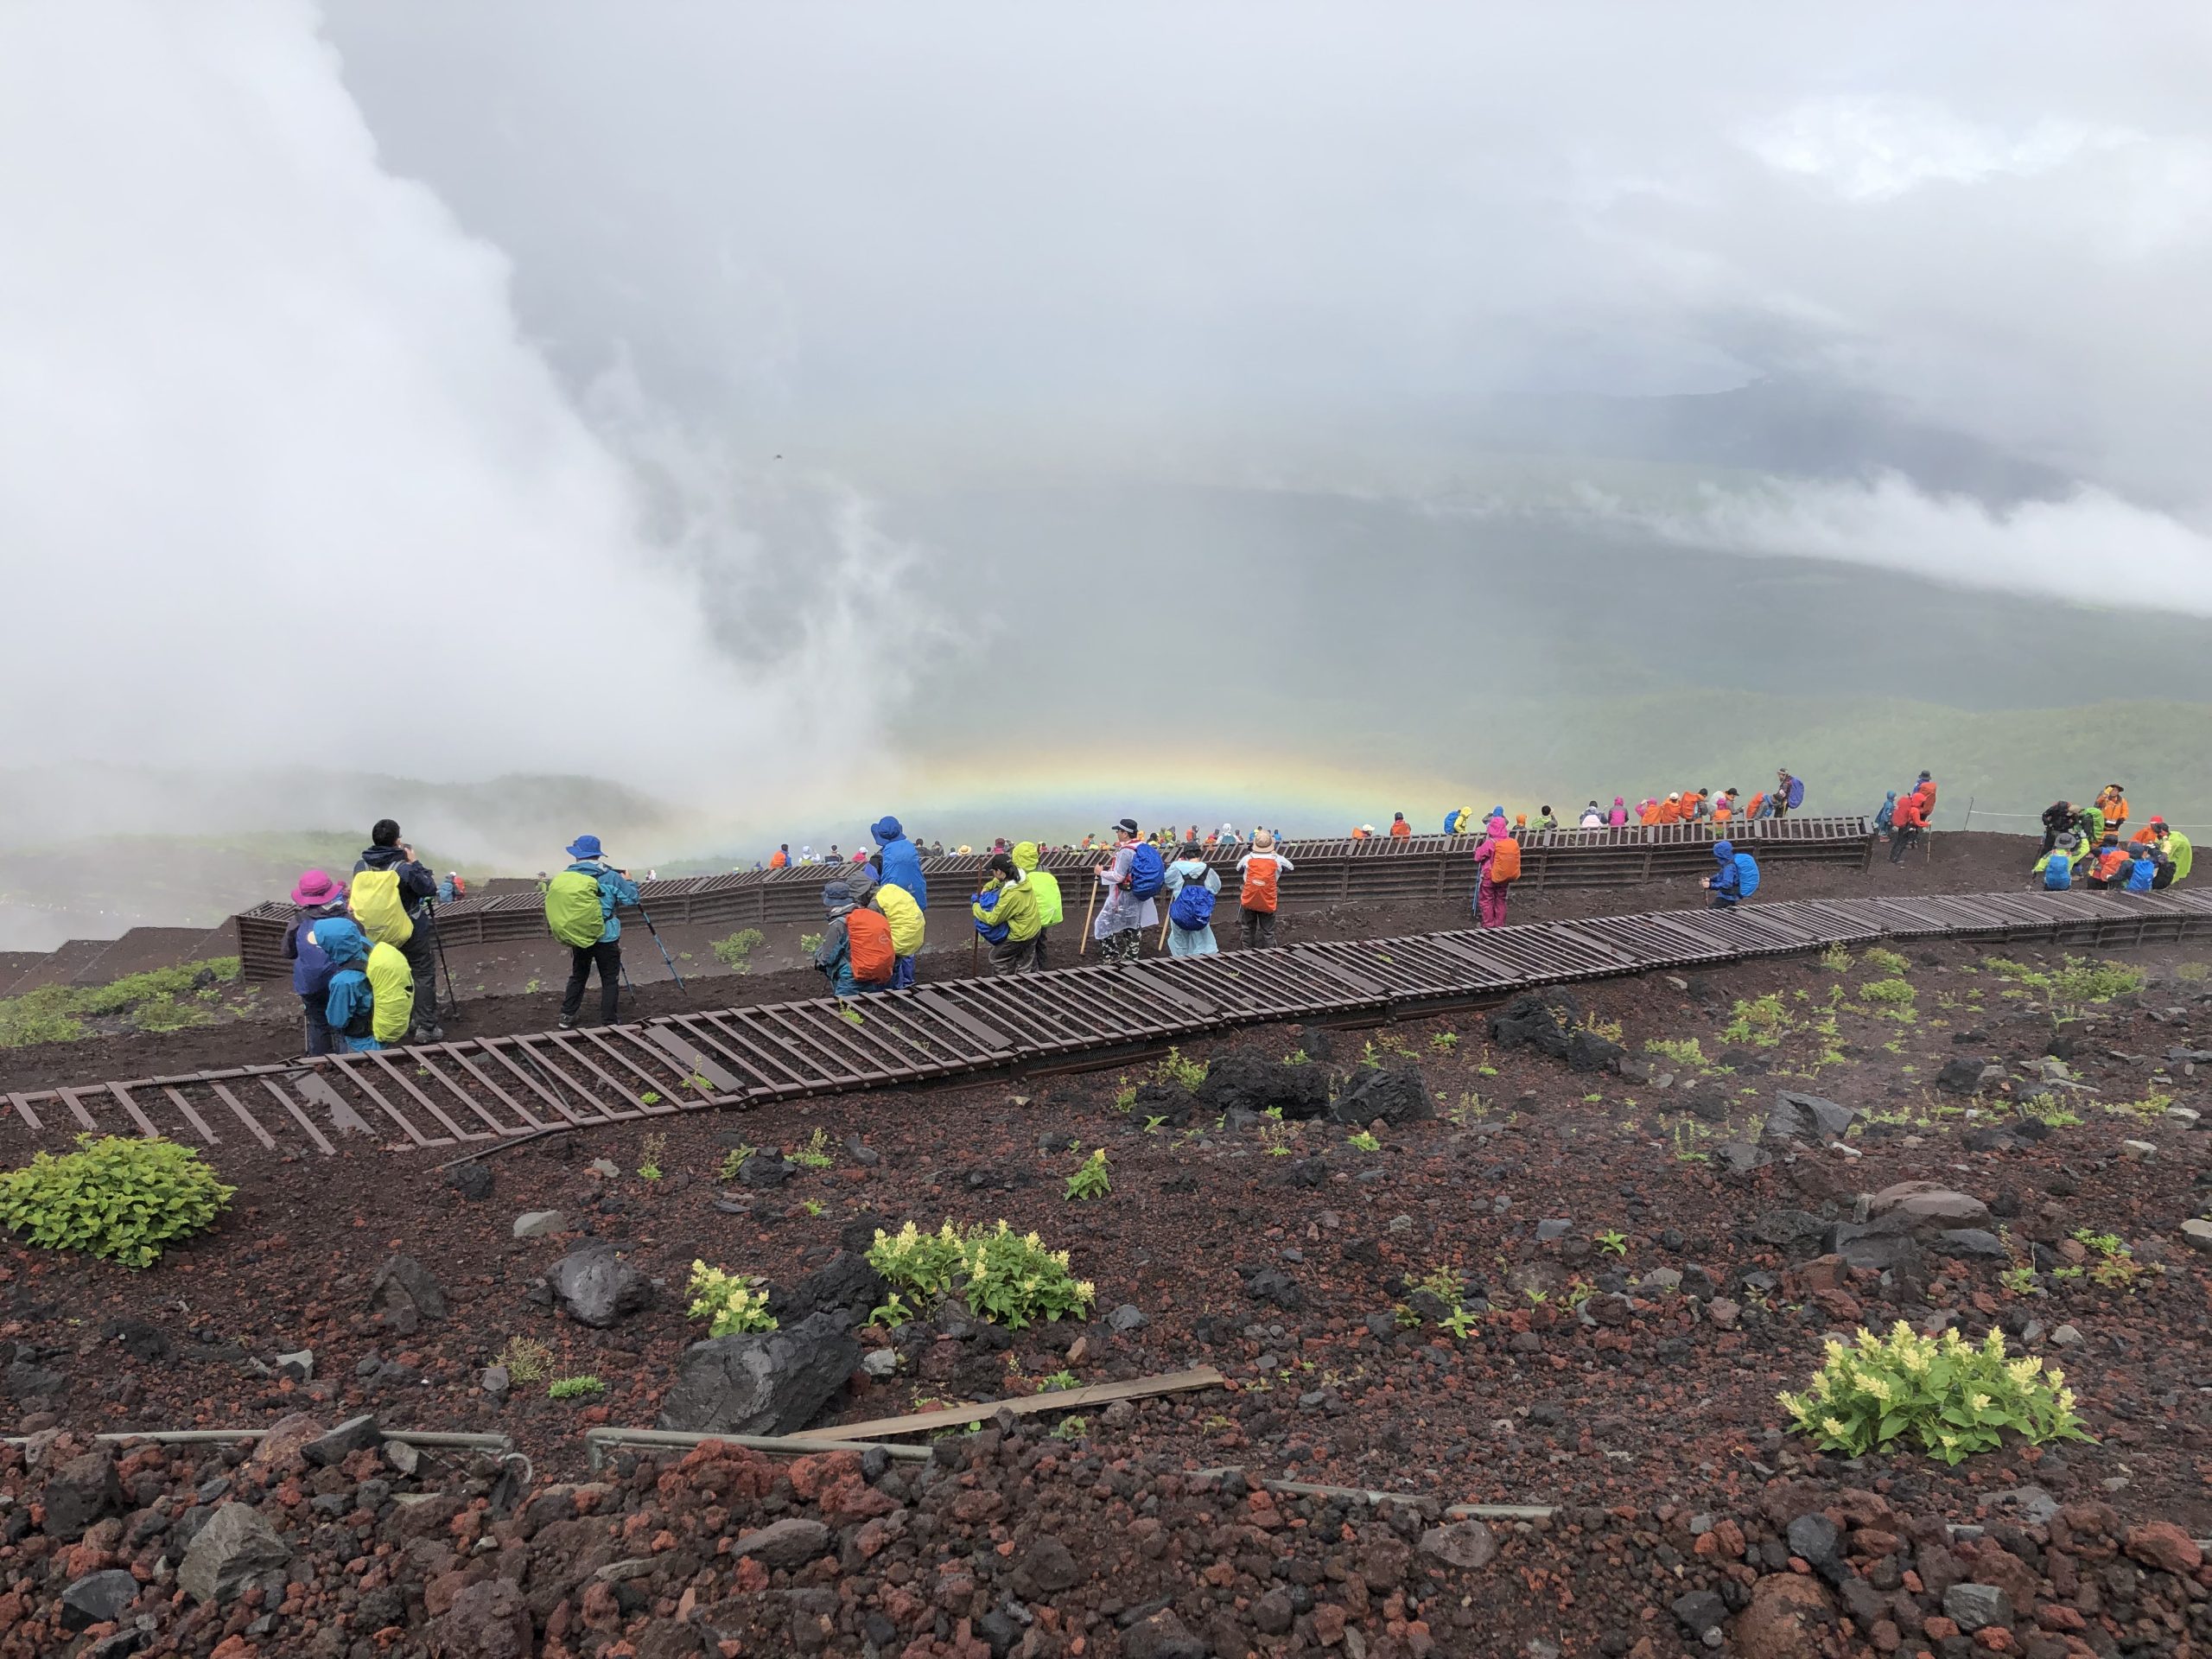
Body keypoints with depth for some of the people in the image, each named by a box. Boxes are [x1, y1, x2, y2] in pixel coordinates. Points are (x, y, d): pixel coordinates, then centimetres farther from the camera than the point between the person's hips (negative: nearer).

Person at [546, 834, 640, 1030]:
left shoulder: (564, 877, 0)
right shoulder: (610, 876, -11)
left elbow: (558, 903, 11)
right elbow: (631, 898, -5)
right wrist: (628, 881, 13)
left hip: (577, 937, 4)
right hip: (605, 938, -4)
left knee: (577, 977, 20)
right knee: (610, 980, 5)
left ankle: (566, 1017, 21)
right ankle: (608, 1024, 5)